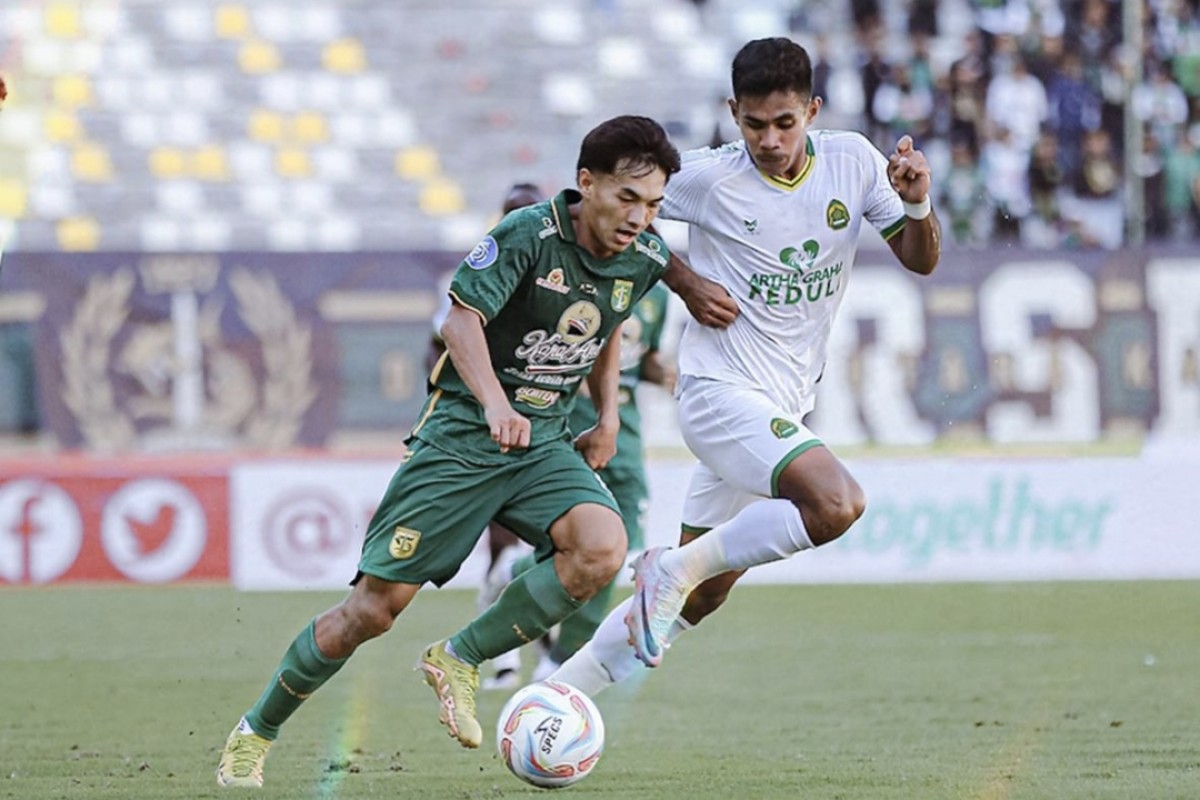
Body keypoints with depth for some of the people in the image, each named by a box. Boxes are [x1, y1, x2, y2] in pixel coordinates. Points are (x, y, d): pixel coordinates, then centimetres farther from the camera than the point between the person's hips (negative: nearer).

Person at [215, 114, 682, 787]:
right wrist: (494, 402, -35)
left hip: (547, 442, 5)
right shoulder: (529, 234, -17)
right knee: (376, 605, -5)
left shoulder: (645, 259, 2)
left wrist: (608, 417, 13)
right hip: (463, 433, -5)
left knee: (603, 548, -26)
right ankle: (255, 734, 14)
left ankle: (459, 661, -7)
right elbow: (462, 319, -20)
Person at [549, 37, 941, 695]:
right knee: (838, 505, -29)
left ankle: (566, 690, 22)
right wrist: (686, 284, -7)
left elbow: (921, 260, 5)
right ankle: (675, 569, -14)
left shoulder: (851, 161, 0)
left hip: (787, 406, 6)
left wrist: (918, 205, -17)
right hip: (721, 389, -6)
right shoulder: (708, 177, -11)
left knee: (701, 596, 11)